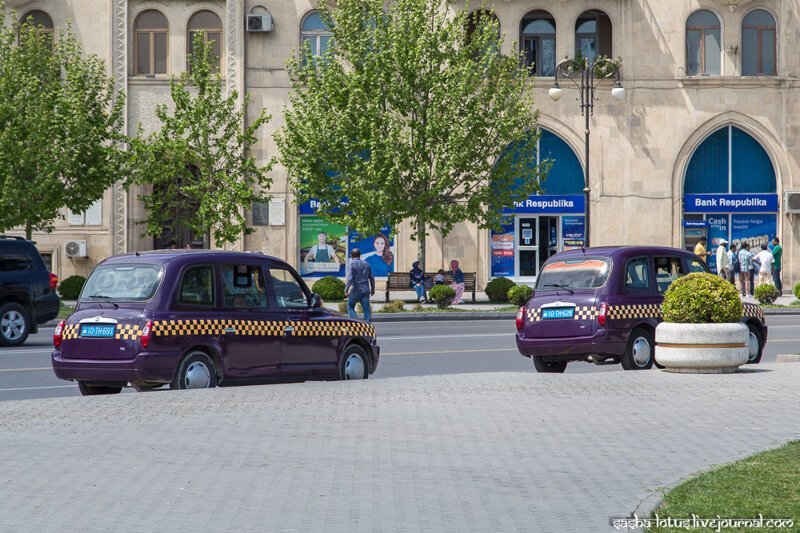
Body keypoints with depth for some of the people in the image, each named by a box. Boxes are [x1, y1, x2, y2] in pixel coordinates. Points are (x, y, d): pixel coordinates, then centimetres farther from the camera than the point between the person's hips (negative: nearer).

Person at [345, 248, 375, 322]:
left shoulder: (351, 264, -6)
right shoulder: (366, 264, 10)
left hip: (355, 290, -4)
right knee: (366, 310, 4)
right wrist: (372, 289, 26)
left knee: (350, 307, 11)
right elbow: (371, 278, 15)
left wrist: (346, 290, -13)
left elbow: (350, 278, -17)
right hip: (366, 290, 4)